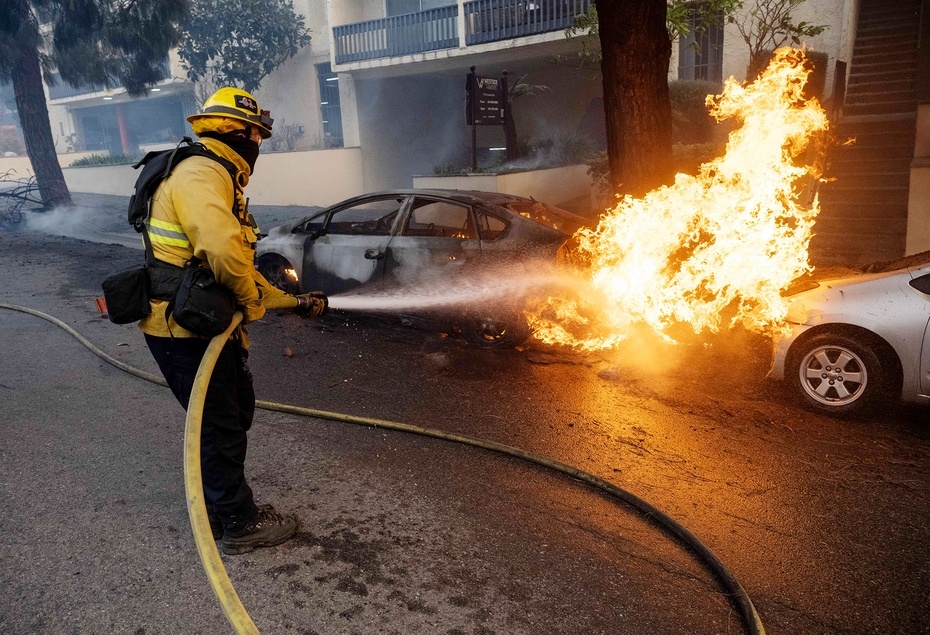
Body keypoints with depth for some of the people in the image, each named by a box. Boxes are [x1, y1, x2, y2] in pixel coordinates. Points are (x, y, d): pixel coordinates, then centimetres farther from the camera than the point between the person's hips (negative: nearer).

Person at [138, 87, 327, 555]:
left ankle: (221, 508, 38)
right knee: (221, 425, 2)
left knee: (237, 409, 21)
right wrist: (252, 301, -19)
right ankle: (238, 526, 21)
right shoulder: (200, 174, -19)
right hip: (182, 328, -11)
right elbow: (223, 251, -37)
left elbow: (241, 263, 20)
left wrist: (292, 301, 16)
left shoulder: (218, 177, 17)